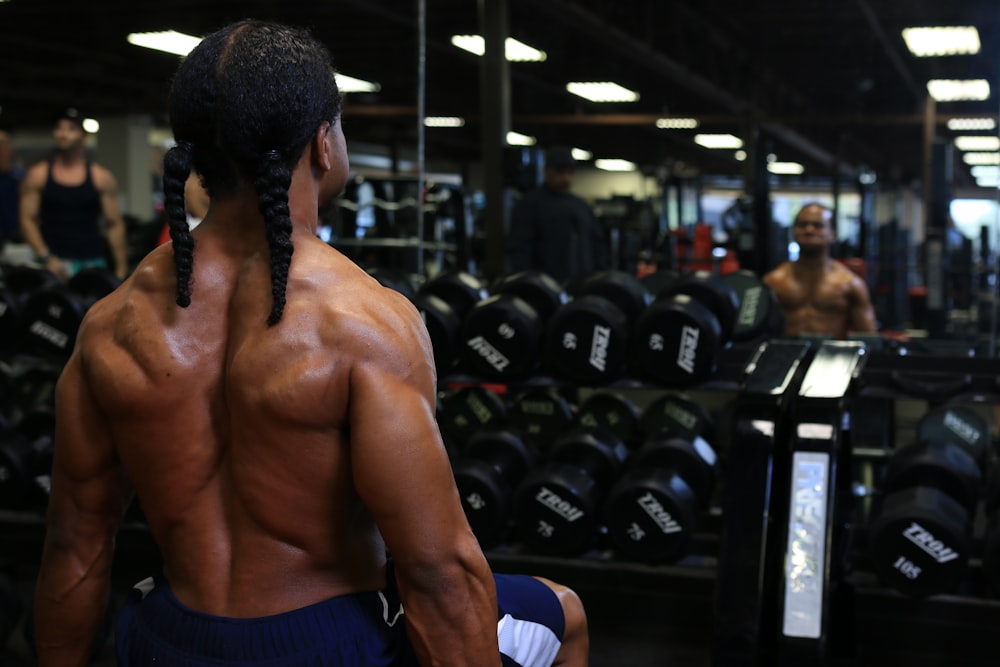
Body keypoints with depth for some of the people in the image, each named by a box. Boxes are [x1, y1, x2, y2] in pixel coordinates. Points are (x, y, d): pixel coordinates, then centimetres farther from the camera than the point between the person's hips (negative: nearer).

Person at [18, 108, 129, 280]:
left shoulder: (101, 178, 7)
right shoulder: (37, 175, 7)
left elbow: (115, 225, 5)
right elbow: (27, 220, 3)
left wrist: (121, 269, -2)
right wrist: (46, 258, -10)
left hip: (92, 261, 1)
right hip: (55, 262, -1)